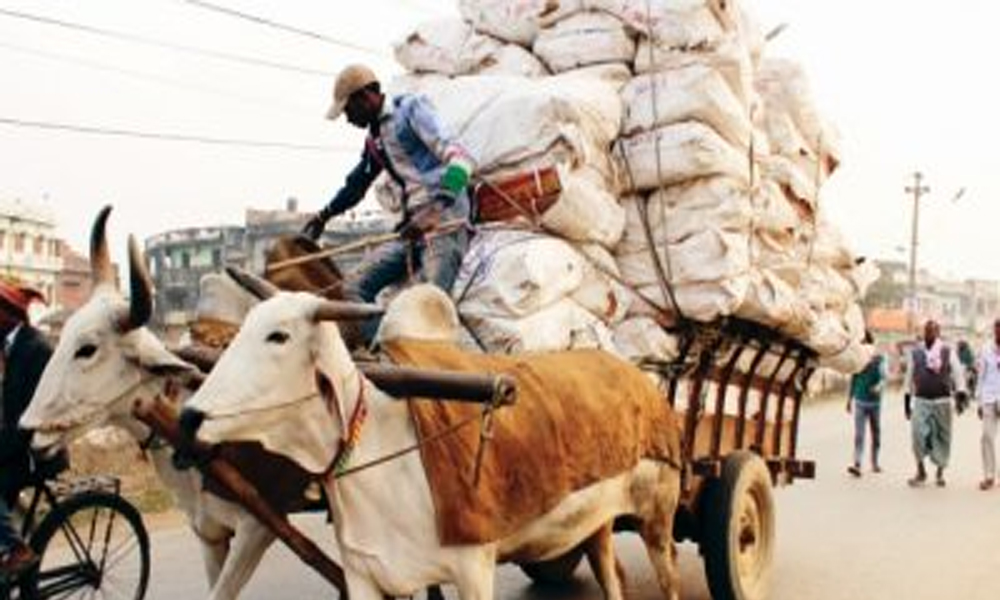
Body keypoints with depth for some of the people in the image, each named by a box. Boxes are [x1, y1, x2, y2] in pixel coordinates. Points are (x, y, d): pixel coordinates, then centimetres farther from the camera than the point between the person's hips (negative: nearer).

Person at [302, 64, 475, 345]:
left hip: (445, 226, -8)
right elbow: (357, 182, 38)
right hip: (412, 230, 9)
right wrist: (324, 215, 40)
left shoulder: (411, 110, -5)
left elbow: (460, 161, -18)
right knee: (357, 288, 2)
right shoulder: (376, 137, 19)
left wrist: (432, 212, -30)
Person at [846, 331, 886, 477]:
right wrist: (849, 399, 16)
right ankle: (857, 464, -17)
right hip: (860, 401, 1)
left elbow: (883, 377, -14)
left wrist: (879, 386, -36)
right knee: (859, 434, -9)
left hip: (875, 402, 0)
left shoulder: (879, 359, -4)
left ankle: (875, 463, 26)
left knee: (876, 433, 11)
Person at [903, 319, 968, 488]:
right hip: (921, 401, 0)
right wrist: (907, 401, 9)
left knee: (942, 437, 6)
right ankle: (920, 471, 2)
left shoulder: (948, 352, 2)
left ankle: (940, 472, 23)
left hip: (942, 401, 0)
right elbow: (909, 376, 11)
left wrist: (961, 396, -12)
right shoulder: (915, 353, 6)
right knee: (918, 435, -11)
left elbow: (958, 374, 1)